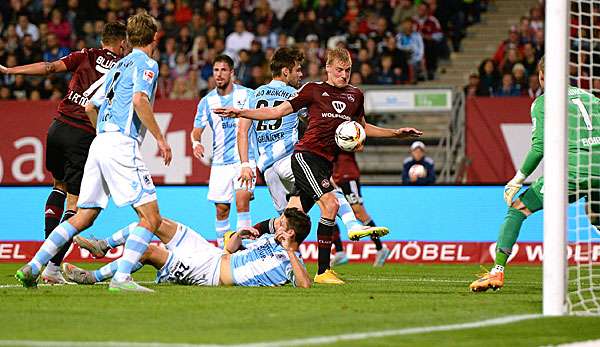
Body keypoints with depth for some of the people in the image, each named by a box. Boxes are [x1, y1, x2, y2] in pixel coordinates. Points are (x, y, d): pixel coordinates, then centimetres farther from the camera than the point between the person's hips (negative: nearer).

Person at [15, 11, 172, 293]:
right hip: (122, 145, -8)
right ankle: (121, 277, -22)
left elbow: (90, 107, 28)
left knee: (82, 218, 11)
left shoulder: (120, 66, 24)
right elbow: (139, 100, -18)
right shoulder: (146, 64, -1)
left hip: (99, 143, 8)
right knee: (151, 217, -9)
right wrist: (160, 139, -15)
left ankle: (32, 268, 4)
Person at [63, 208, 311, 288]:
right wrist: (238, 236, 2)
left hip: (211, 272, -9)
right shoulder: (268, 238, 14)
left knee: (149, 251, -19)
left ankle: (94, 277, -4)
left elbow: (305, 285, -32)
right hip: (212, 252, 9)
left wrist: (290, 252, -32)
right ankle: (103, 246, 21)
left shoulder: (289, 263, -12)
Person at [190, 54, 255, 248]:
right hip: (220, 162, 3)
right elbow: (197, 129, 7)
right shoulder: (207, 101, 6)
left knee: (242, 201, -20)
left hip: (244, 159, -3)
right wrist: (196, 143, -17)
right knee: (221, 209, 4)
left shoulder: (246, 94, 0)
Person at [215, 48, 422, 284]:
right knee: (330, 204, -21)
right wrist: (240, 113, -7)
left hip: (326, 162, 6)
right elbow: (277, 111, 2)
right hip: (306, 154, -6)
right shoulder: (313, 90, 0)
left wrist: (396, 133, 23)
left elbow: (362, 127, 30)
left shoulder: (355, 96, 15)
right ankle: (323, 271, -16)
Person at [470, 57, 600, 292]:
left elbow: (539, 147, -3)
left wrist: (518, 179, 3)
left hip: (571, 170, -5)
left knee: (517, 209, 6)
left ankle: (497, 271, -2)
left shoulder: (543, 102, 6)